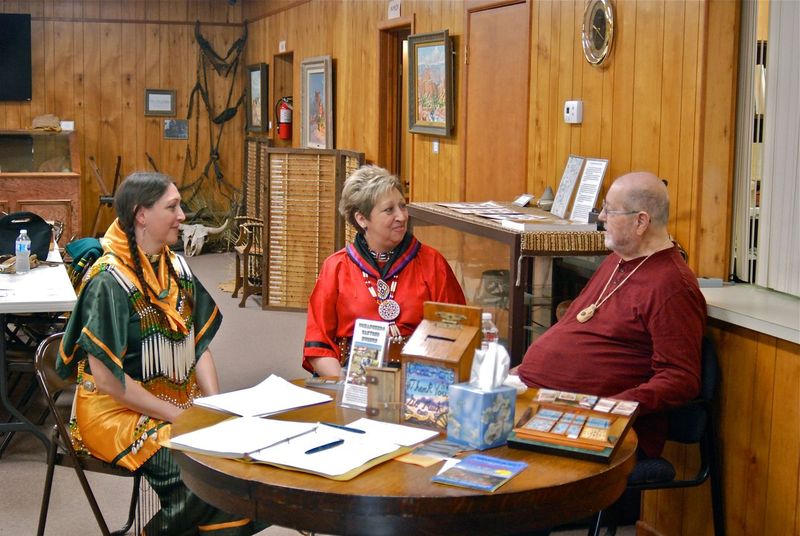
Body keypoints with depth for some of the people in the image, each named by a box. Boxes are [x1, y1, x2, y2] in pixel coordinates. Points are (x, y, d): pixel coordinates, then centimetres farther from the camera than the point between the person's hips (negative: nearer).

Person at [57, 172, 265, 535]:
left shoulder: (177, 269, 7)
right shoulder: (109, 282, -15)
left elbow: (199, 345, 11)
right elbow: (105, 377, -17)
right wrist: (177, 416, -16)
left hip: (182, 404, 7)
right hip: (118, 411, -7)